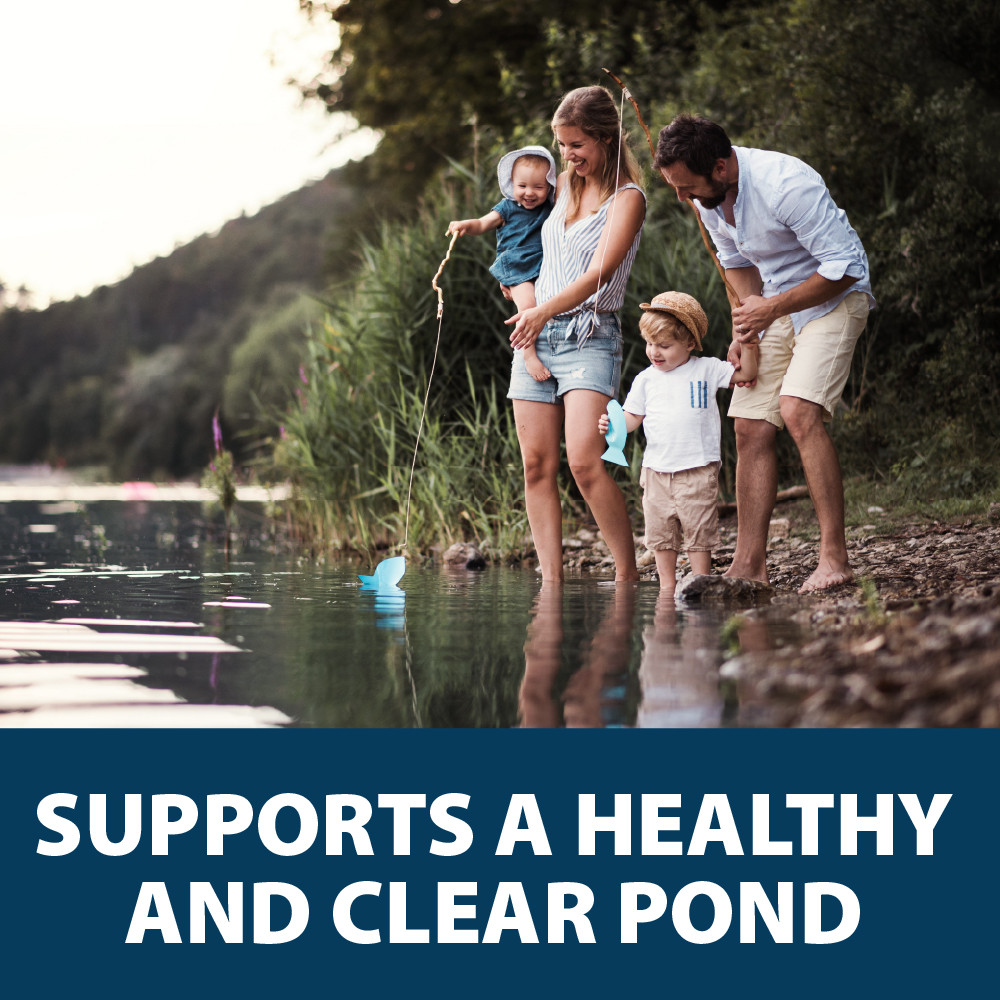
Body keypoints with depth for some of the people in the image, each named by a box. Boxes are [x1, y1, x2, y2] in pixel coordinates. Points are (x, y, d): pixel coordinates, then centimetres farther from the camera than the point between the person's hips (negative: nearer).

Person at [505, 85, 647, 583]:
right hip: (535, 335, 7)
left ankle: (628, 574, -12)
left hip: (589, 338, -7)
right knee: (537, 465, -1)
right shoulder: (564, 185, 15)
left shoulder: (627, 198, -5)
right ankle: (551, 581, 0)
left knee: (584, 461, -21)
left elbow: (600, 271, -17)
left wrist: (545, 310, -24)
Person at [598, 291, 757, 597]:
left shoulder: (707, 370, 3)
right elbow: (633, 417, 8)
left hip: (697, 468, -3)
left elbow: (746, 374, 5)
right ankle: (667, 585, 18)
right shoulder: (646, 379, 8)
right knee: (659, 533, 7)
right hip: (657, 469, 3)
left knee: (699, 531, -2)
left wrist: (748, 344, -9)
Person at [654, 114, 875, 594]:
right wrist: (748, 322, 0)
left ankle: (834, 558, -22)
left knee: (798, 409, -25)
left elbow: (844, 266, -25)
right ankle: (749, 565, 3)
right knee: (751, 426, -1)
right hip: (773, 306, 8)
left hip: (833, 298, -7)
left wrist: (771, 308, -21)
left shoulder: (786, 185, -30)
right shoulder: (706, 196, -5)